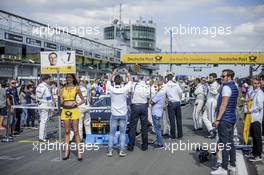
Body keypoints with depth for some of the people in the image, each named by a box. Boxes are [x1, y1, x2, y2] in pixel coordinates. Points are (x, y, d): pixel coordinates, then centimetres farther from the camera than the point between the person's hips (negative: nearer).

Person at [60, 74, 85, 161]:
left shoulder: (76, 88, 4)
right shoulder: (63, 89, 11)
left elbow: (83, 100, 7)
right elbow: (61, 102, 10)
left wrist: (77, 104, -9)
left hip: (74, 110, -3)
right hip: (65, 110, 3)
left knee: (76, 131, -4)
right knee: (67, 131, 6)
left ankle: (78, 151, -1)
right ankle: (66, 151, 11)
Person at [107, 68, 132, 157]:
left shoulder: (111, 89, -8)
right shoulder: (124, 89, -11)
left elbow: (108, 80, 12)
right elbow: (130, 81, 6)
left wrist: (113, 73, 21)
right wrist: (127, 73, 16)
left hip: (114, 115, 1)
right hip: (123, 115, -1)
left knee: (112, 133, 6)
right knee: (122, 133, 6)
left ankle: (110, 151, 7)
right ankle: (122, 151, 4)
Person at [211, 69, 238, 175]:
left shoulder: (226, 87, -15)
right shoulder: (235, 87, 14)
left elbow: (224, 104, -21)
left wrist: (218, 119, -21)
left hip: (225, 119, -10)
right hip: (232, 118, 10)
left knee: (224, 144, -6)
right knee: (230, 142, 15)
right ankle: (232, 165, 22)